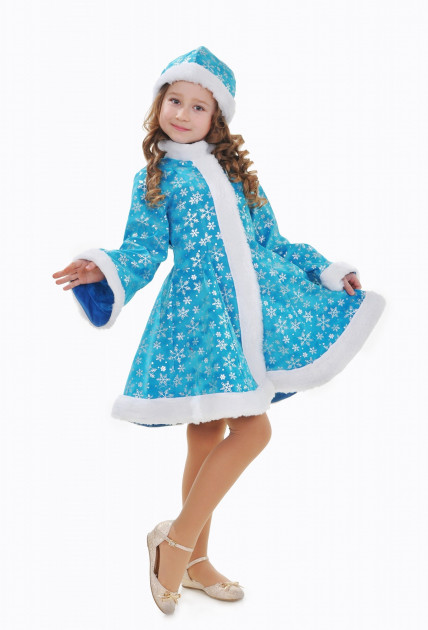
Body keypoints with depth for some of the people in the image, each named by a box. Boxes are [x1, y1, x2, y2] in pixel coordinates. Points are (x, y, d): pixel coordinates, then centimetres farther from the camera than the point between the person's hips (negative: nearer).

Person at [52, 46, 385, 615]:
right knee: (253, 430, -14)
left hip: (252, 307, 4)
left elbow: (271, 241, 20)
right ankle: (179, 540, 3)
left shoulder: (235, 169, 17)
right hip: (199, 311, -4)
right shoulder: (154, 179, 5)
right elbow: (144, 252, -5)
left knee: (211, 437, 8)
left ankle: (194, 560, 21)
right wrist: (104, 270, -24)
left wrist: (328, 271, 19)